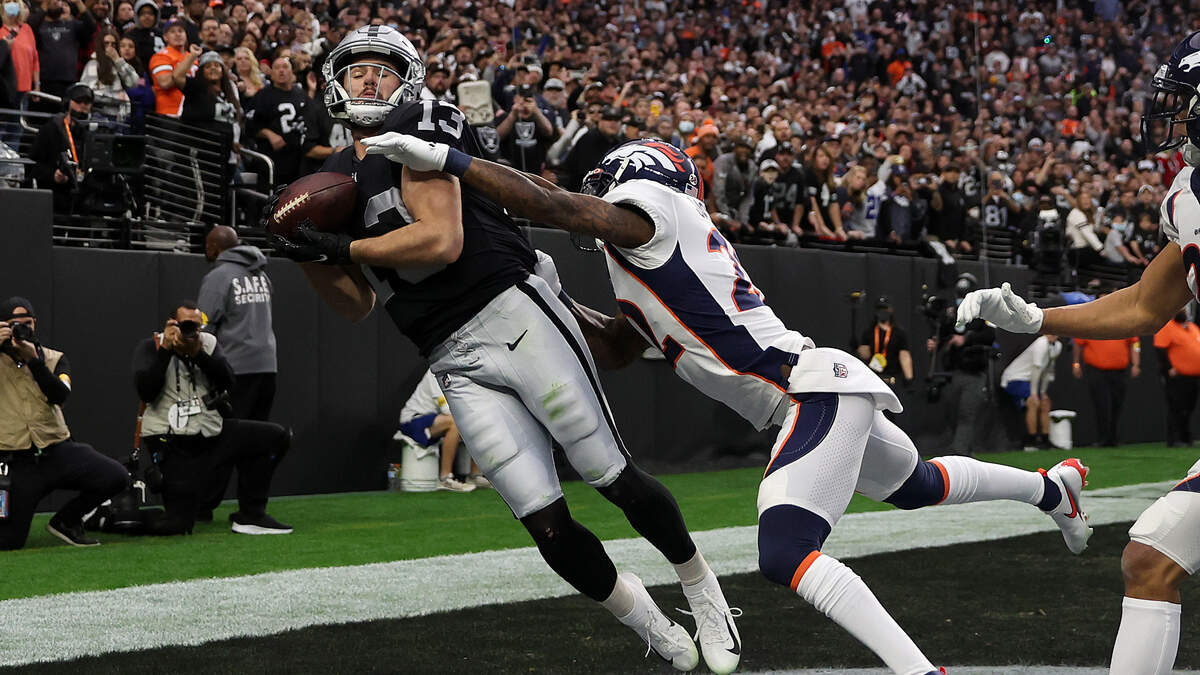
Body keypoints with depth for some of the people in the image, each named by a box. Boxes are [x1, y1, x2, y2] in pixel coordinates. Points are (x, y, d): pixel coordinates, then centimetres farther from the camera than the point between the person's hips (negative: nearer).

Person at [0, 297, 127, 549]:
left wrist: (33, 359, -19)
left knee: (116, 476, -18)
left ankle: (65, 521, 4)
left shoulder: (53, 359, 11)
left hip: (58, 451, 3)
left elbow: (59, 395, -8)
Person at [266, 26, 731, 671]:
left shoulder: (421, 126, -1)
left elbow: (442, 241, -14)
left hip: (514, 315, -5)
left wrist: (343, 247, -7)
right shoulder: (333, 177, 18)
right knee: (546, 525, -4)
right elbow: (358, 303, 18)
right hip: (455, 361, 5)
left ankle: (701, 590, 20)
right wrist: (308, 255, 2)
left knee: (612, 477, -3)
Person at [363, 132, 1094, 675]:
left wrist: (444, 158, -18)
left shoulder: (647, 208, -7)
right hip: (818, 391, 10)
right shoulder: (654, 254, 19)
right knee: (914, 487, 33)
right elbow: (618, 350, 28)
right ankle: (1052, 485, 54)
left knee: (786, 554, -20)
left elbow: (550, 205, -20)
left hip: (818, 391, -10)